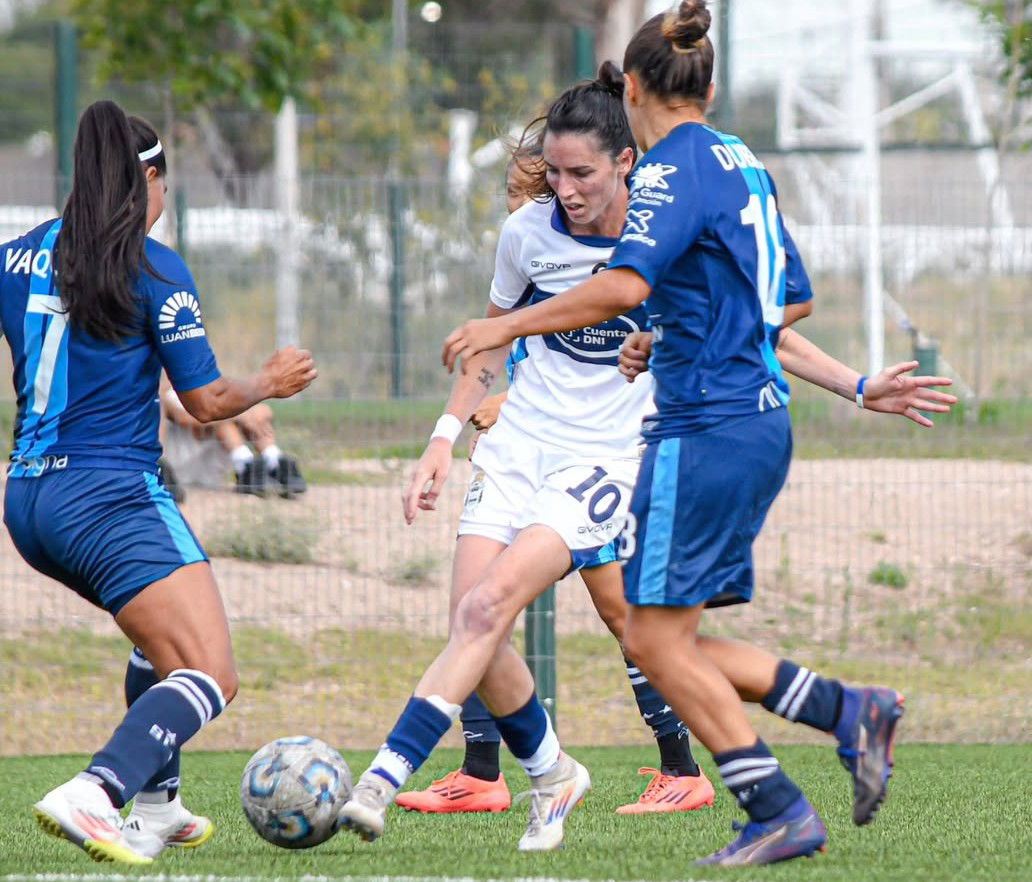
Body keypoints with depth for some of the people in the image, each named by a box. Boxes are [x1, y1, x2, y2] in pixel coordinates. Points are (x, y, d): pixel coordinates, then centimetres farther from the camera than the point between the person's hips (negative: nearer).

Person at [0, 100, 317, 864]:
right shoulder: (154, 270, -8)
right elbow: (207, 401, -5)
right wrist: (273, 383, 14)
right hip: (111, 498, -8)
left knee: (165, 643, 30)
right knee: (211, 675, -12)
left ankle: (154, 805, 27)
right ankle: (92, 795, -33)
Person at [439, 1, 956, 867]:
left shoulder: (673, 168, -10)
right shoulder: (745, 169, 19)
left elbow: (624, 285, -24)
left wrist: (505, 326, -18)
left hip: (706, 431, -9)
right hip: (760, 426, 9)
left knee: (657, 638, -4)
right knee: (667, 642, 11)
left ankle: (779, 812, -5)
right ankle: (851, 712, 6)